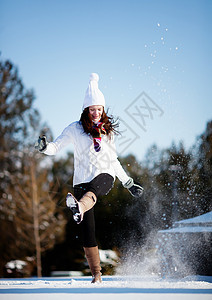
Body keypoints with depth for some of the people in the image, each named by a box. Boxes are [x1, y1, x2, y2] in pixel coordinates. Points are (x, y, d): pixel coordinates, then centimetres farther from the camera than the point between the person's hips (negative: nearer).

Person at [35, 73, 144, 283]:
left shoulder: (108, 131, 17)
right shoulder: (76, 128, 8)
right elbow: (56, 146, 3)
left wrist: (128, 183, 26)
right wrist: (44, 147, -20)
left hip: (105, 177, 0)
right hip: (82, 181, 0)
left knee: (93, 188, -39)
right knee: (88, 232, -7)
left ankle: (80, 208, -71)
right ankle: (96, 275, -1)